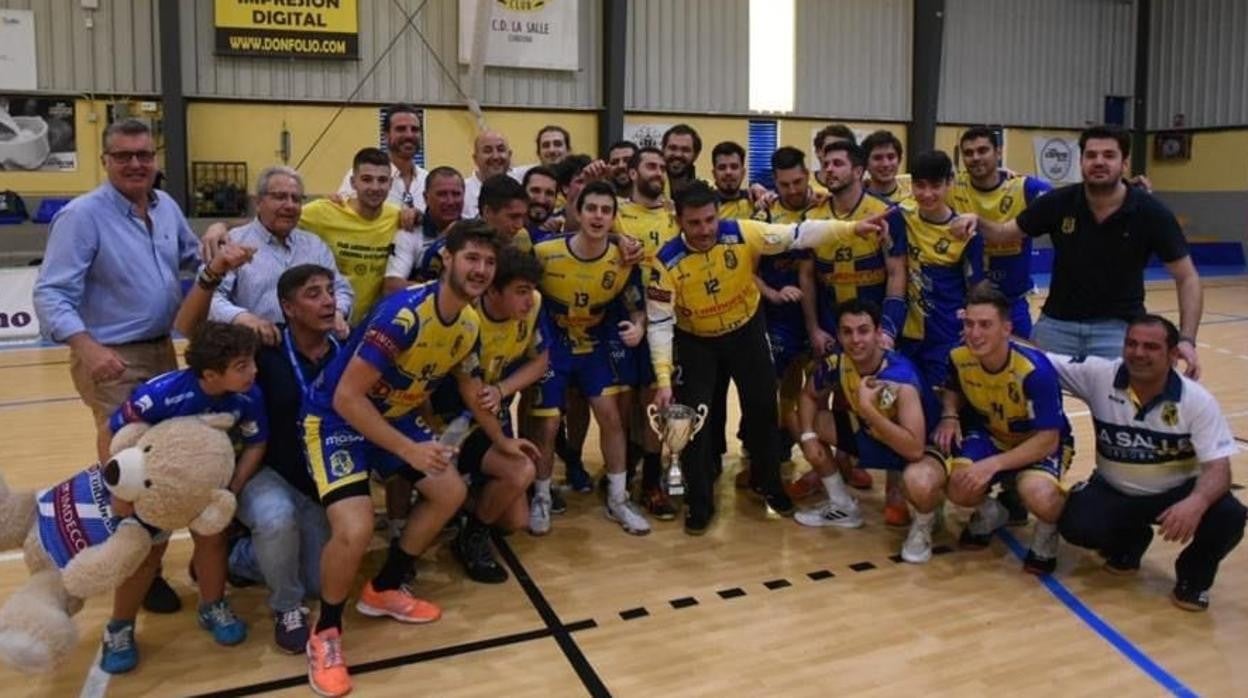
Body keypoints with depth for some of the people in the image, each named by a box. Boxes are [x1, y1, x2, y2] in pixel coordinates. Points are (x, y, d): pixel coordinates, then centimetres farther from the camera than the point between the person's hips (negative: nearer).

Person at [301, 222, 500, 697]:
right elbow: (347, 397, -30)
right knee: (355, 530, -24)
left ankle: (384, 589, 28)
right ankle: (325, 635, 4)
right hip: (336, 417, -8)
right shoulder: (404, 313, -32)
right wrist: (409, 450, -31)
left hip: (397, 414, 9)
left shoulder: (469, 323, -5)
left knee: (450, 493, 9)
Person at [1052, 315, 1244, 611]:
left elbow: (1217, 467, -23)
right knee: (1075, 526, -28)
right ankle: (1128, 541, 13)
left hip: (1176, 493, -1)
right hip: (1114, 490, 1)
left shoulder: (1197, 400, -18)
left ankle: (1194, 575, 6)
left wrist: (1197, 502, -45)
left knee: (1229, 517, -31)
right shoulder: (1099, 375, -16)